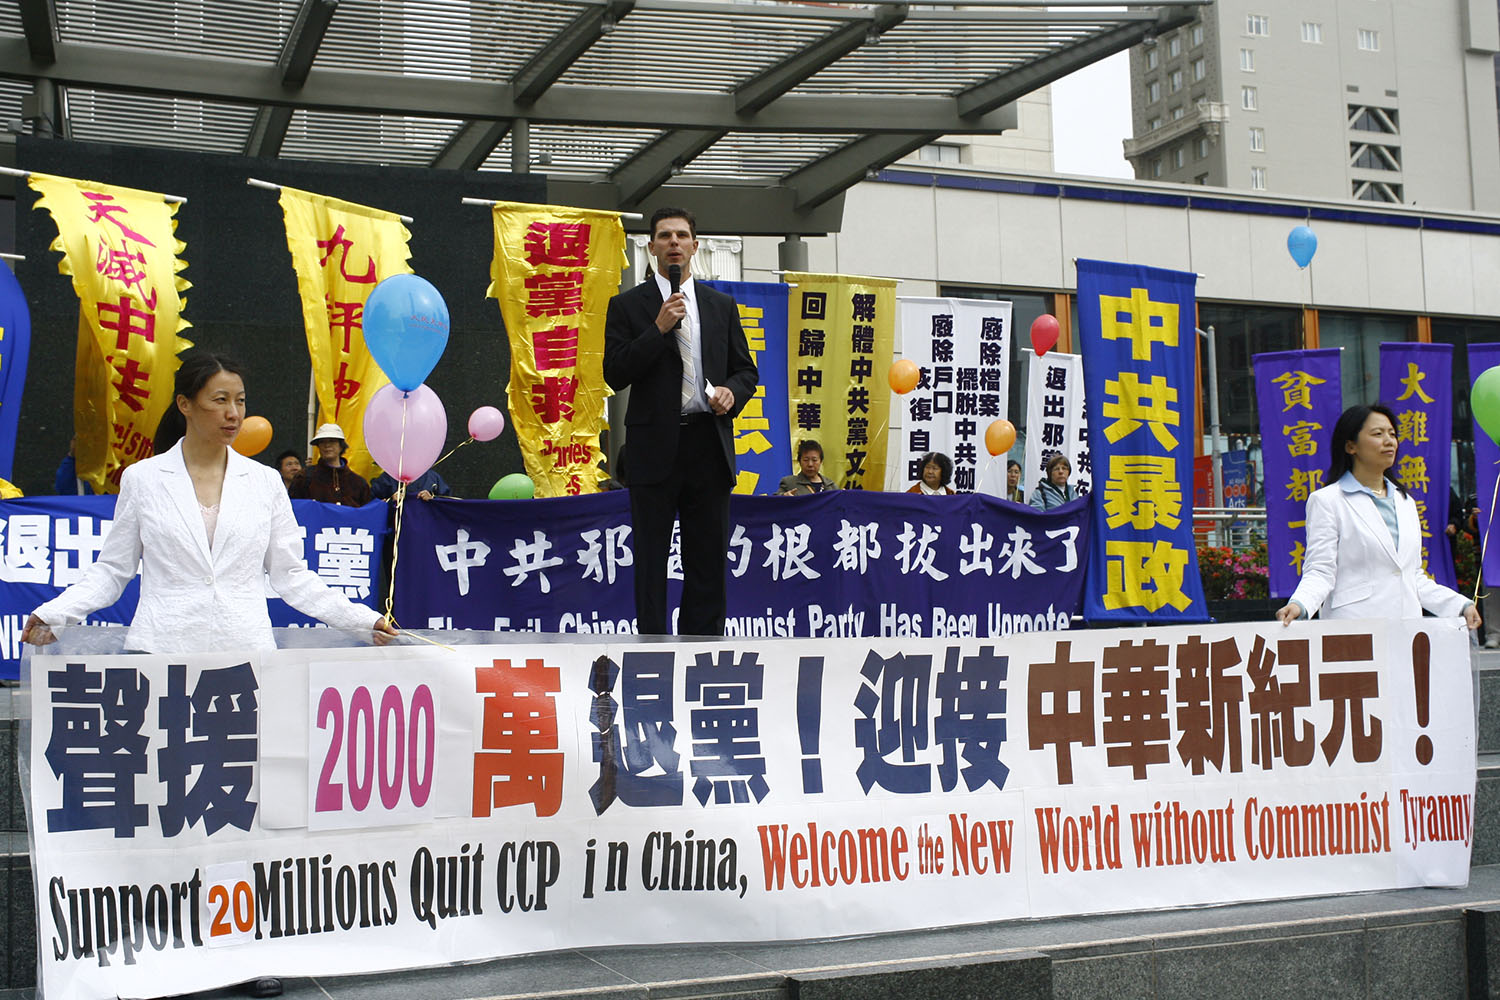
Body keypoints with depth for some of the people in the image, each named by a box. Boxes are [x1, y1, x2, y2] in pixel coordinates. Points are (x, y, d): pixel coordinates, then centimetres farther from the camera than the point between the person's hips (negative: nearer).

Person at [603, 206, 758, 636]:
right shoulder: (627, 305, 3)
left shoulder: (722, 306, 14)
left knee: (708, 560, 6)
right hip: (655, 447, -3)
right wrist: (659, 328, -14)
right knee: (651, 561, 2)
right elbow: (615, 374, -6)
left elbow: (746, 370, 16)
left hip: (708, 444, 3)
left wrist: (732, 391, -7)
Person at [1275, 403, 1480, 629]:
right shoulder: (1326, 501, 0)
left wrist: (1461, 605, 10)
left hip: (1407, 627, 5)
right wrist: (1299, 604, -27)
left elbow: (1414, 577, 22)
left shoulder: (1405, 502, 20)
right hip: (1353, 628, -5)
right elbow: (1319, 572, -7)